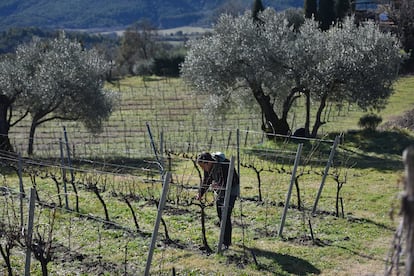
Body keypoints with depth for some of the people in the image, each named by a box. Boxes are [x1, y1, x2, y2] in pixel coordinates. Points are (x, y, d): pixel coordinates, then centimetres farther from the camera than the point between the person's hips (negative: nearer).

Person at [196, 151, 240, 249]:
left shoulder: (225, 164, -30)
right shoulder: (207, 167, -8)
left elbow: (230, 182, -28)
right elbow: (206, 180, 5)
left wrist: (218, 185, -41)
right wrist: (200, 193, -8)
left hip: (231, 190, -7)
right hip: (219, 191, 7)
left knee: (225, 216, -13)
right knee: (220, 215, 10)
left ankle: (226, 243, -8)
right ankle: (225, 239, 26)